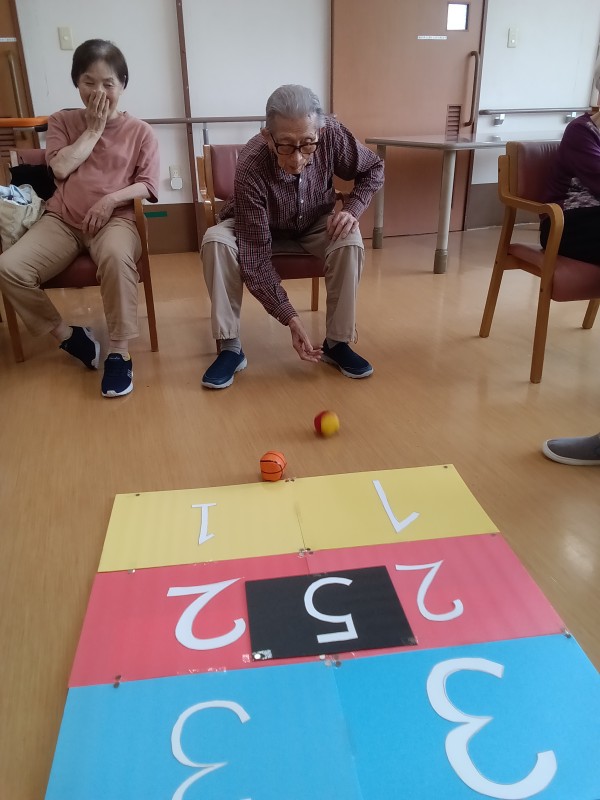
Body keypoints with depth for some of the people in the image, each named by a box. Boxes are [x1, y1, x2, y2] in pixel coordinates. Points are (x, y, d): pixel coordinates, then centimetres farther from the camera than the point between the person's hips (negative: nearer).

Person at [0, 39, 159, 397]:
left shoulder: (140, 131, 6)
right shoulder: (62, 121, 12)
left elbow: (148, 186, 0)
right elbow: (61, 168, -5)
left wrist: (112, 198, -16)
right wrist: (94, 129, -3)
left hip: (116, 217, -2)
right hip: (63, 219, 3)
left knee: (117, 257, -41)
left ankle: (120, 352, -29)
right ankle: (67, 334, -1)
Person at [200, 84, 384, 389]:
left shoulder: (332, 134, -28)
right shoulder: (250, 168, -37)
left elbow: (373, 169, -7)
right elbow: (255, 255, -36)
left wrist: (352, 208, -26)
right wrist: (291, 318, -40)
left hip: (316, 223, 2)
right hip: (259, 228, -1)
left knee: (350, 242, -30)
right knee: (215, 241, -31)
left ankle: (337, 342, -14)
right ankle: (230, 348, -20)